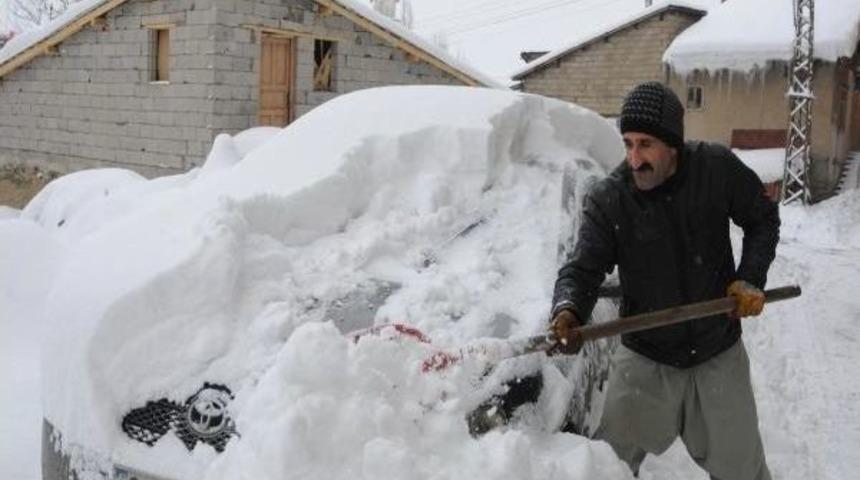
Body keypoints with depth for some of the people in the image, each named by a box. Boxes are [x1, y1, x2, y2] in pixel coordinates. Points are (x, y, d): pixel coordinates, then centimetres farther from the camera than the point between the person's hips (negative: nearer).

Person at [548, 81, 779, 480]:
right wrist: (568, 312, -42)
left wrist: (751, 279, -7)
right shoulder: (606, 200, -16)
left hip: (719, 356, 1)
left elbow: (762, 219, 4)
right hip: (643, 361, -1)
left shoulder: (717, 168, -13)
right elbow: (582, 269, -21)